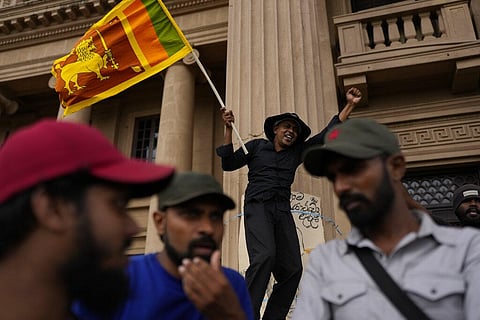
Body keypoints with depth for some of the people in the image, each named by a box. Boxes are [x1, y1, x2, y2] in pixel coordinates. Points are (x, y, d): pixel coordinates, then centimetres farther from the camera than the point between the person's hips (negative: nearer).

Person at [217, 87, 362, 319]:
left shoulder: (297, 152, 20)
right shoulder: (257, 146, 14)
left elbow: (327, 134, 18)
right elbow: (229, 164, 7)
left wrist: (350, 105, 16)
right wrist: (228, 129, 0)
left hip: (283, 211, 5)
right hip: (258, 206, -5)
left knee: (292, 268, -6)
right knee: (265, 256, -29)